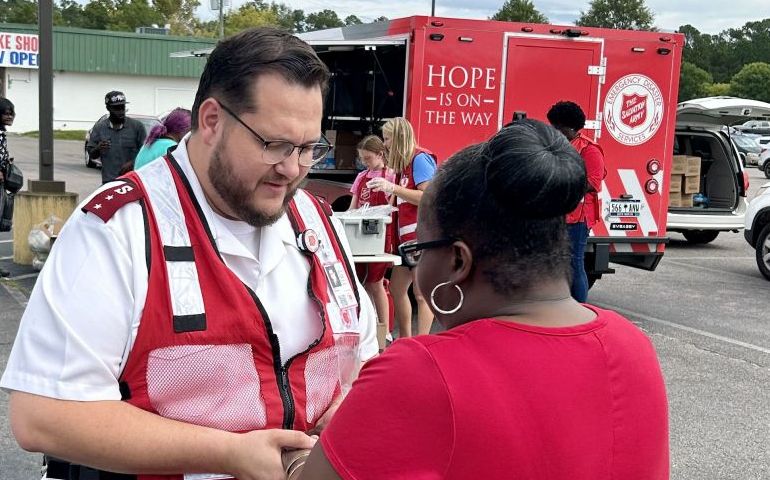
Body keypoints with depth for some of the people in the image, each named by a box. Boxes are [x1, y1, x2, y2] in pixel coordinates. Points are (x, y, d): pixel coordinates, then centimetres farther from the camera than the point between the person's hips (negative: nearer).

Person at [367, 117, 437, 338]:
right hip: (406, 235, 10)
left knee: (421, 294, -7)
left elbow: (427, 197, -18)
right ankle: (405, 340, 21)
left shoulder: (420, 158, -9)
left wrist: (393, 188, -19)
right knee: (397, 288, 12)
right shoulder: (404, 163, 19)